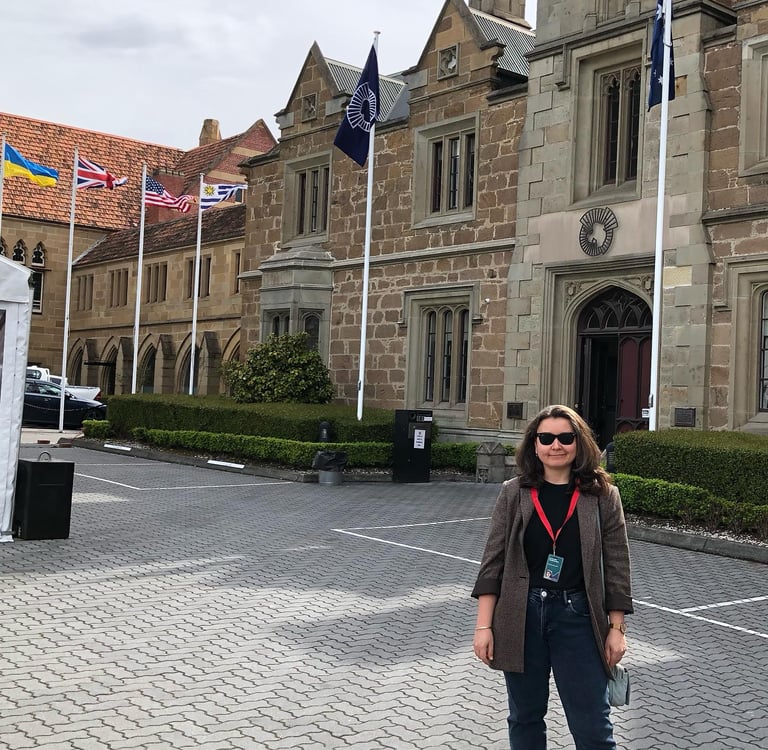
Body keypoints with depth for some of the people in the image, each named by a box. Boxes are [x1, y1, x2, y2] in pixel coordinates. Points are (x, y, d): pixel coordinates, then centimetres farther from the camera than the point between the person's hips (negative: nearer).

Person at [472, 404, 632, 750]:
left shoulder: (603, 496, -1)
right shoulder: (514, 493, 0)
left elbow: (616, 566, 1)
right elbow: (493, 562, 0)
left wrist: (616, 628, -1)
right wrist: (484, 625, -4)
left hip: (577, 616, -1)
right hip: (521, 616, 1)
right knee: (524, 717, 15)